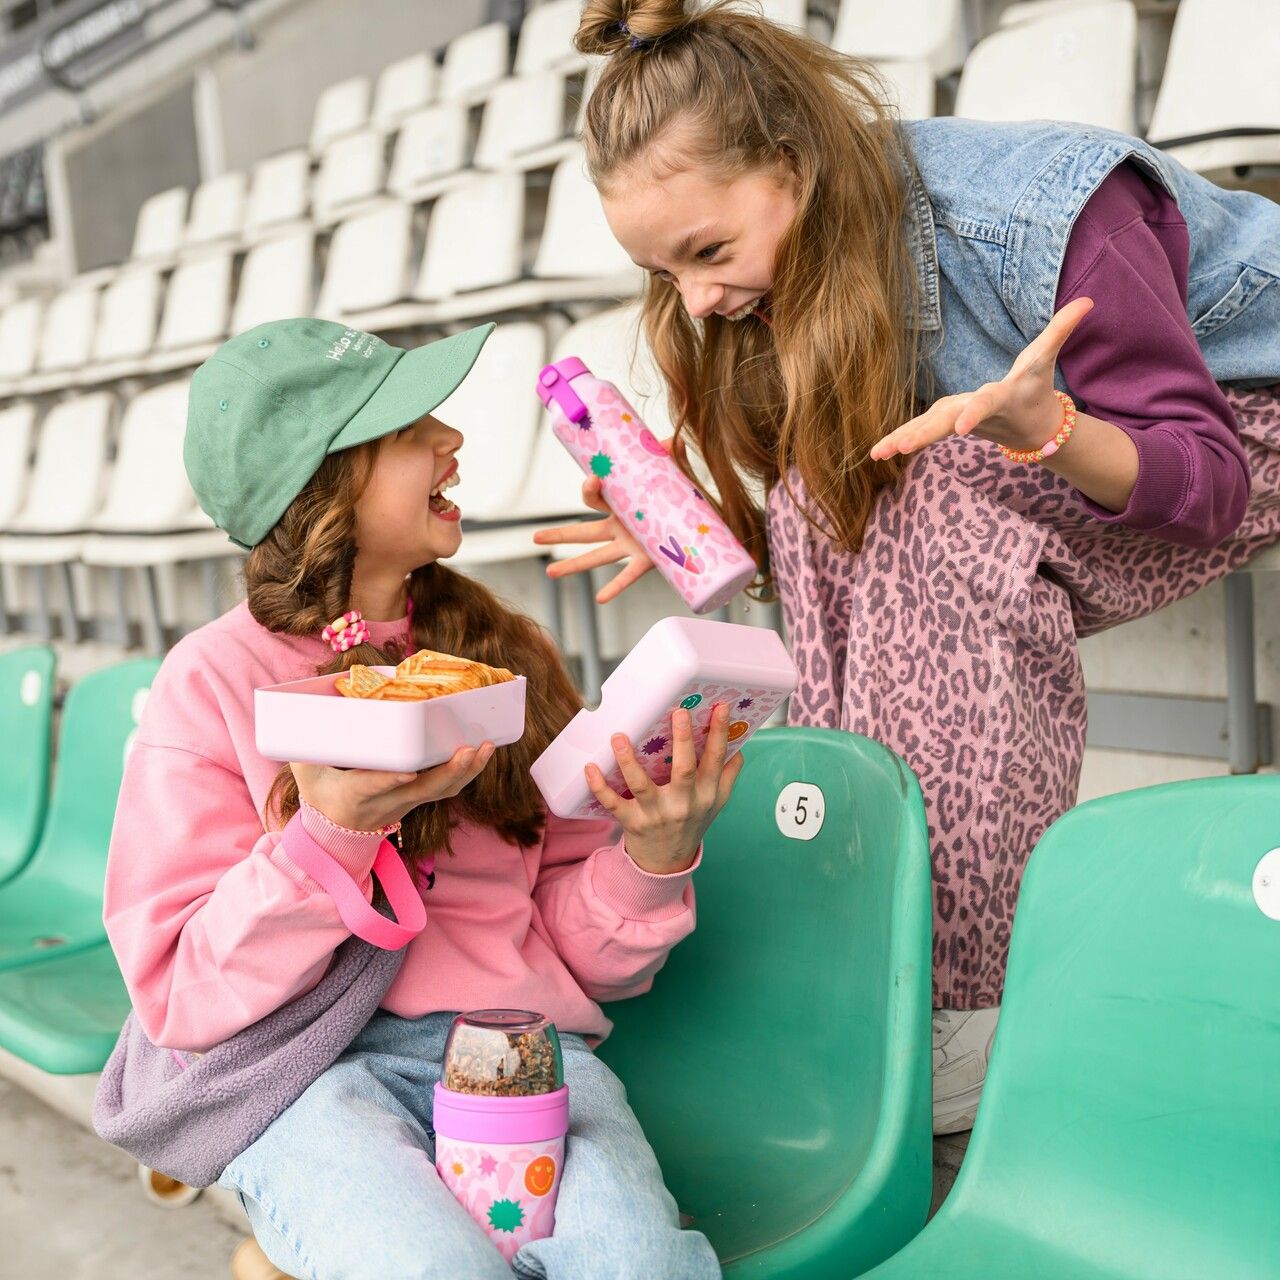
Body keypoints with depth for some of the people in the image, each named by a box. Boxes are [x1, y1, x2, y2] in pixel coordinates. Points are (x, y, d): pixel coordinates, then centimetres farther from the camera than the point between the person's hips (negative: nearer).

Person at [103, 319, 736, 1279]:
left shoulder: (506, 653, 8)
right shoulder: (214, 682, -1)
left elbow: (581, 955, 9)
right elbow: (179, 999, -6)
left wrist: (654, 854, -12)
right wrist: (332, 833, -20)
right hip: (300, 1070, -1)